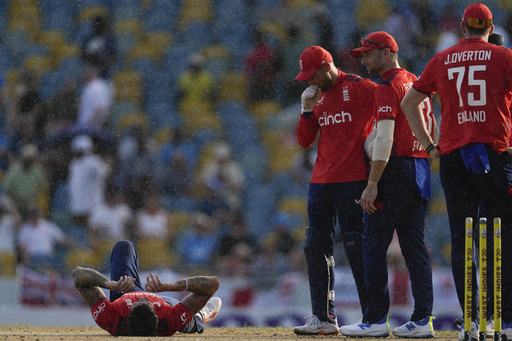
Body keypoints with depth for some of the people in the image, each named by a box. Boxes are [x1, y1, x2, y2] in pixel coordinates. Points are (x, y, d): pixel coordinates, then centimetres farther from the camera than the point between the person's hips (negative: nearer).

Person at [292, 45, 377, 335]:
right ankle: (323, 318, 6)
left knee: (356, 246, -9)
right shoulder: (318, 97, 16)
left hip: (352, 180, -7)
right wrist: (308, 109, 1)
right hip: (321, 180, 7)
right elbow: (305, 140, 14)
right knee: (316, 247, 3)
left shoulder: (359, 88, -5)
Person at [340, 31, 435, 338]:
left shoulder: (388, 88, -11)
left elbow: (385, 139, -19)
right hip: (421, 169, 9)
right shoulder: (417, 84, 17)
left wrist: (372, 184, -21)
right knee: (415, 246, 8)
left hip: (396, 169, -9)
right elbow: (433, 131, 21)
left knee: (374, 244, -4)